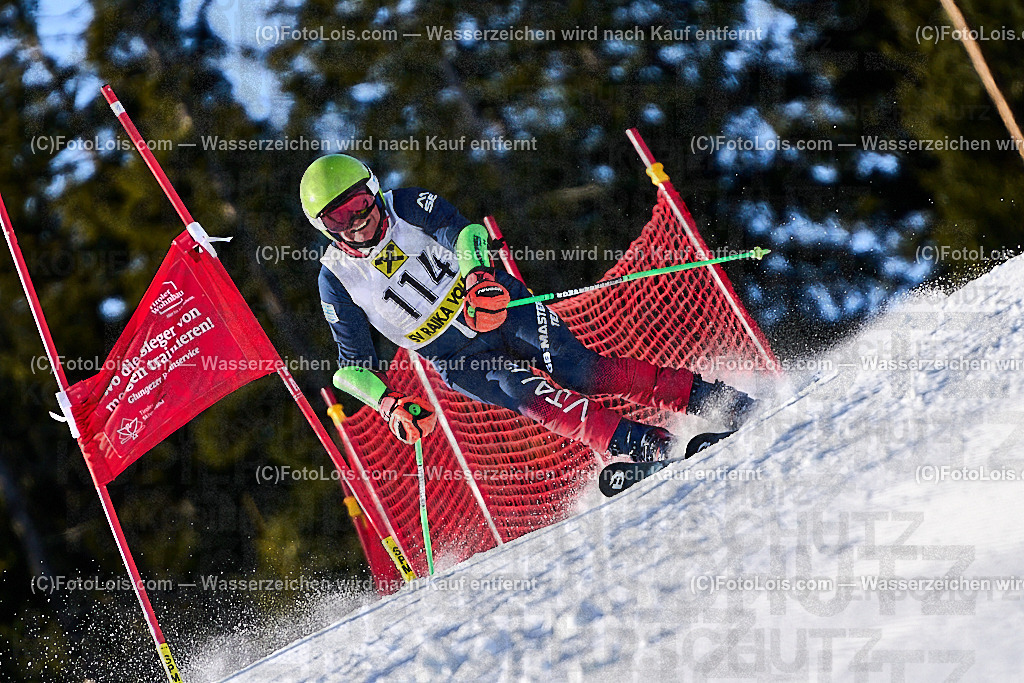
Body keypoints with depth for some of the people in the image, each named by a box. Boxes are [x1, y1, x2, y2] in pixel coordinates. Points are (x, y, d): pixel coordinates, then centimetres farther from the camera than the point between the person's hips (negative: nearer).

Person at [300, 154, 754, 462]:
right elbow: (353, 365, -1)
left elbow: (462, 231, -20)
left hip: (498, 305, 0)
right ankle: (645, 447, -32)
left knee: (578, 371, -20)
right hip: (455, 357, 0)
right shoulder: (337, 279, -5)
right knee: (533, 398, -26)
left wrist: (476, 274, -41)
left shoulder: (407, 206, -6)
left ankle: (709, 399, -19)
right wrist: (388, 404, -19)